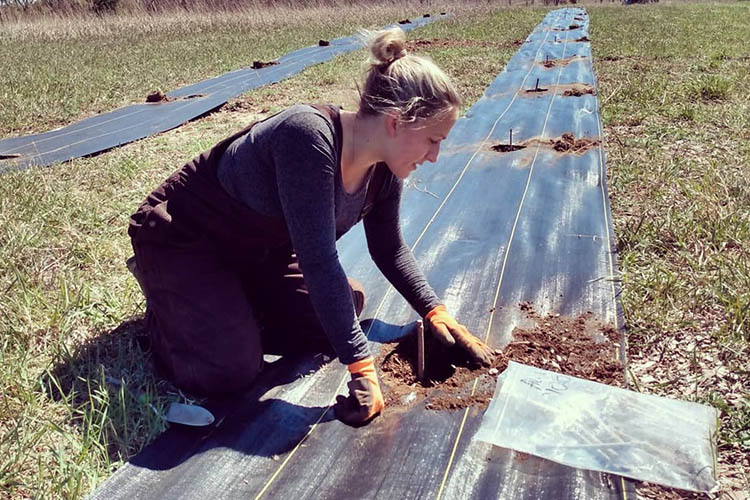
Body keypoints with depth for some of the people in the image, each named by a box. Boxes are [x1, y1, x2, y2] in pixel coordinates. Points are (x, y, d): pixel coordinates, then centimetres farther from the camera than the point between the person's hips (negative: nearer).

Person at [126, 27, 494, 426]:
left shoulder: (384, 169, -10)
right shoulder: (309, 137, -35)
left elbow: (389, 249, 6)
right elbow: (318, 260, -38)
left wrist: (434, 311, -3)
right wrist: (361, 368, -35)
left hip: (259, 250, 8)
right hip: (179, 241, -7)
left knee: (347, 304, 0)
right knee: (231, 370, -21)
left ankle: (233, 302, 17)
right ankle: (163, 305, 10)